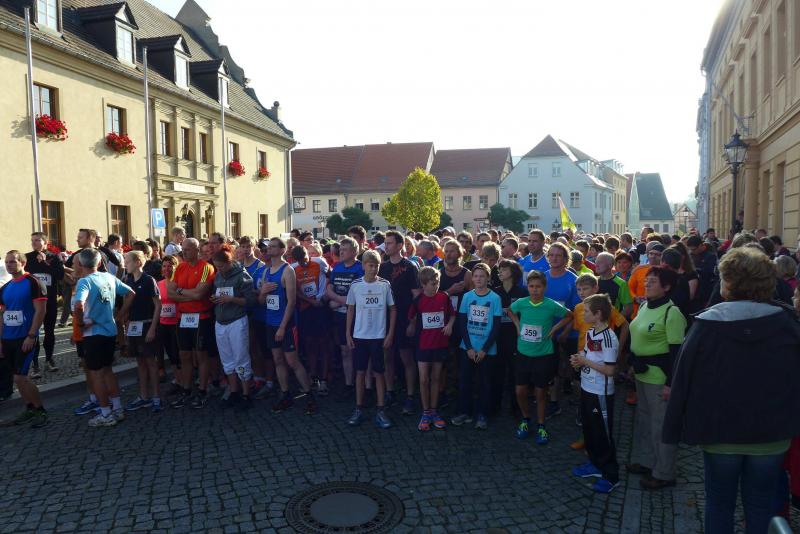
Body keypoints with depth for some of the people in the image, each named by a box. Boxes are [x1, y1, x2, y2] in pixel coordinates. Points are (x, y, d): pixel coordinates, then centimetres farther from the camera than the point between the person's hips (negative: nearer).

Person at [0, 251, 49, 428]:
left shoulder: (33, 283, -9)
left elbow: (41, 311, -14)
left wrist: (31, 336, -18)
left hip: (26, 339, -7)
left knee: (20, 377, -9)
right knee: (18, 377, 10)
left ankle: (41, 411, 4)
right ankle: (30, 409, 23)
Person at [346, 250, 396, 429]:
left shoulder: (385, 285, -3)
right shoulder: (355, 285, 0)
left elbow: (392, 309, 2)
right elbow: (350, 310, 7)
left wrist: (390, 334, -2)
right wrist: (348, 334, 3)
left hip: (379, 336, -1)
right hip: (359, 335, 1)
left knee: (378, 373, 4)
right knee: (360, 372, 8)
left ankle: (380, 410, 11)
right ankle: (359, 409, 18)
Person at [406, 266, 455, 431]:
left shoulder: (444, 297, -5)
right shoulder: (418, 300, -7)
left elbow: (452, 314, 8)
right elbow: (412, 319, 12)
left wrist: (450, 325, -8)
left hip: (440, 344, 1)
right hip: (423, 344, -1)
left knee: (435, 379, 11)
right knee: (424, 380, 1)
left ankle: (434, 411, 24)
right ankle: (425, 413, 15)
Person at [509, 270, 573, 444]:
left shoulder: (552, 305, -14)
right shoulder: (521, 303, -8)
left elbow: (569, 316, 3)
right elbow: (510, 311, 15)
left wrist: (554, 329, -5)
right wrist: (518, 326, 3)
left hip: (543, 355, -2)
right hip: (523, 353, 2)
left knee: (540, 392, 9)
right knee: (520, 391, 6)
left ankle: (541, 426, 27)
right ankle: (525, 419, 31)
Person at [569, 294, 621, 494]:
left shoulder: (608, 338, -22)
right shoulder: (590, 332, 5)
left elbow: (610, 370, -24)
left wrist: (585, 361, -20)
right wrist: (579, 360, -3)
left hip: (601, 393, -8)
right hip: (587, 389, 9)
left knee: (603, 433, 3)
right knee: (588, 429, 19)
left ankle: (611, 475, 16)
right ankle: (595, 464, 36)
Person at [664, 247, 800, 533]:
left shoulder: (707, 324, -16)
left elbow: (684, 379, -12)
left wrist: (675, 427, -1)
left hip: (721, 430, -1)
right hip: (772, 433, 2)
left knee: (719, 501, 17)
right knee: (761, 505, 17)